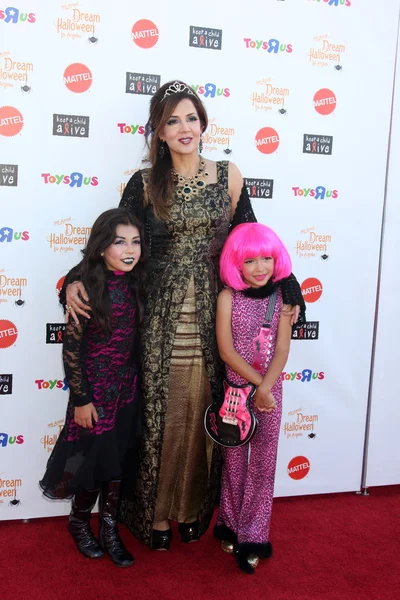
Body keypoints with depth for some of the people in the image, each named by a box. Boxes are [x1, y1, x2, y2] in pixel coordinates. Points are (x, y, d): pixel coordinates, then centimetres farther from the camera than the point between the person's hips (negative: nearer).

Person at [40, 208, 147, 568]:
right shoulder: (86, 287, -17)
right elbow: (71, 349, -15)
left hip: (127, 386, 5)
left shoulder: (134, 283, 0)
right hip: (95, 389, -5)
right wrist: (81, 399, -14)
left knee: (118, 462, 13)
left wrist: (135, 382, 11)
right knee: (97, 462, 7)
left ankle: (109, 531, 31)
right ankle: (79, 523, 34)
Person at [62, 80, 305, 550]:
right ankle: (155, 513, 23)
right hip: (163, 318, -1)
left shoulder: (228, 176, 6)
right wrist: (75, 280, -9)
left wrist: (287, 287, 3)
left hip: (213, 316, 1)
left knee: (204, 414, 7)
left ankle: (194, 509, 27)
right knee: (161, 412, 5)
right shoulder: (145, 184, 3)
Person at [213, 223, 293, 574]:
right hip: (235, 390, -1)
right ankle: (231, 527, 29)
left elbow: (282, 351, -7)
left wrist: (265, 389, -18)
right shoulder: (228, 297, -6)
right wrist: (256, 383, -17)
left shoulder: (281, 298, -2)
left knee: (262, 462, 5)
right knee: (234, 460, 11)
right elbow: (226, 350, -11)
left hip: (270, 392, 1)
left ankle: (253, 537, 17)